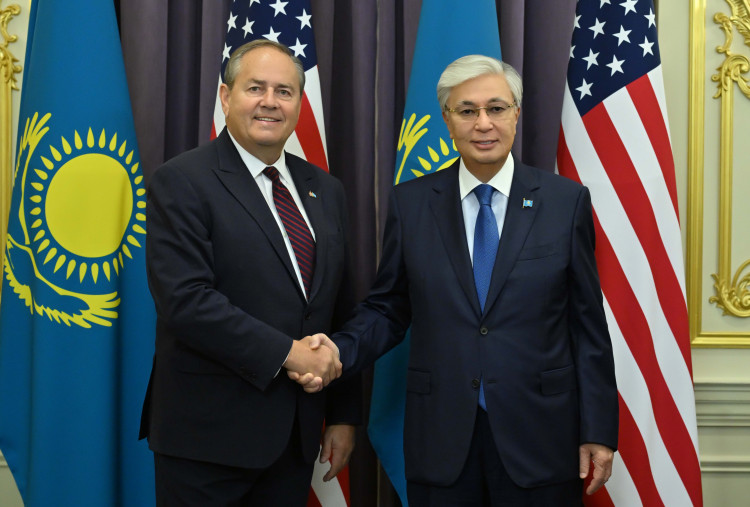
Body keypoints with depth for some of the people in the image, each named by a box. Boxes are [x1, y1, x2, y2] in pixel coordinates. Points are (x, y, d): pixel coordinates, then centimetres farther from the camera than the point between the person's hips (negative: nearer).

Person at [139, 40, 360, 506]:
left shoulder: (325, 190, 11)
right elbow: (185, 301, -19)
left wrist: (344, 415, 10)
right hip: (209, 435, -5)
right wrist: (287, 352, -18)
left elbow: (340, 310, 12)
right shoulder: (182, 182, -8)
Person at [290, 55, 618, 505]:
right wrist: (339, 352, -13)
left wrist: (598, 432, -1)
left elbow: (588, 325, 0)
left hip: (538, 439, 0)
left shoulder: (567, 201, 0)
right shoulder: (410, 203, 3)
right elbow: (388, 309, 7)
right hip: (440, 446, 1)